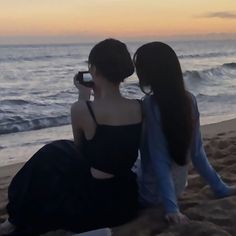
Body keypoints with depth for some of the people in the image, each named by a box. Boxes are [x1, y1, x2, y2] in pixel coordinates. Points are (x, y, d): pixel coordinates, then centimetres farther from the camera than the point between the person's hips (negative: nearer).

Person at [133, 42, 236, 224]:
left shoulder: (150, 105, -25)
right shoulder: (189, 100, -6)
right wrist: (220, 187, 6)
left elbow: (160, 161, -27)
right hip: (177, 187, 7)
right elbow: (197, 151, -2)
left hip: (150, 193, -7)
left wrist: (171, 207, -27)